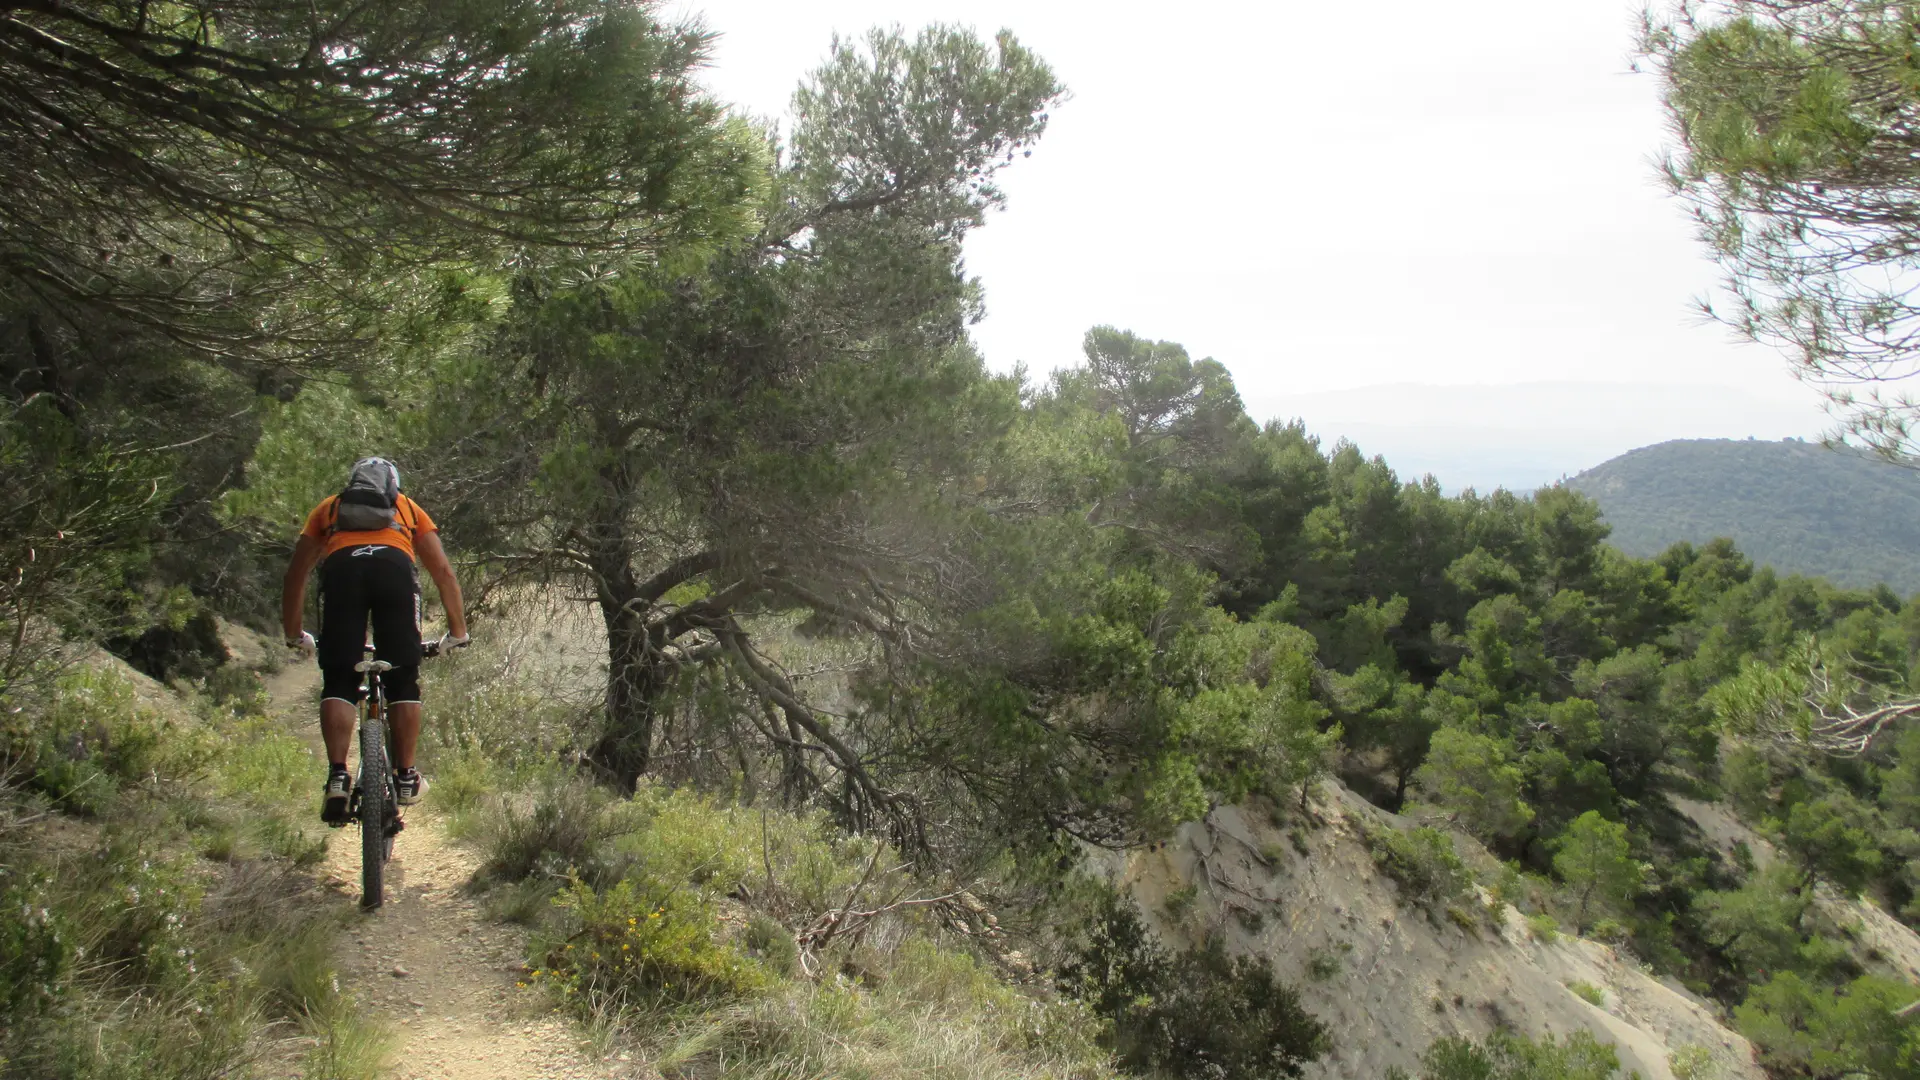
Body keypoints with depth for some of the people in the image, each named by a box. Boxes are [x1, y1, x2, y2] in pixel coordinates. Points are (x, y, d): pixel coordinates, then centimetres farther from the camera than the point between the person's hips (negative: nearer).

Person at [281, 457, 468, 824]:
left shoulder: (329, 507, 37)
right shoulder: (408, 509, 36)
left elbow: (295, 574, 34)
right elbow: (443, 572, 29)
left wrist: (294, 634, 42)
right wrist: (457, 631, 33)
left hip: (341, 566, 0)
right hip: (395, 565, 0)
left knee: (338, 683, 6)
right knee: (404, 680, 9)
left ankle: (338, 776, -8)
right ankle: (406, 778, 8)